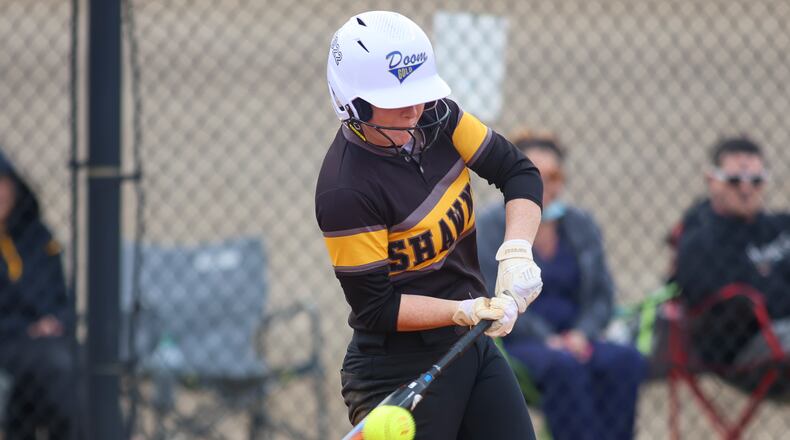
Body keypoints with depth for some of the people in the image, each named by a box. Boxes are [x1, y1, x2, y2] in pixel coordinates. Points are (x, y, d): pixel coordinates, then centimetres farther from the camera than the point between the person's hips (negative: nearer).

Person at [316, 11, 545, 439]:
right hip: (400, 369, -7)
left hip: (472, 343, 7)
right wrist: (468, 311, -28)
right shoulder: (343, 191, -24)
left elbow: (518, 172, 0)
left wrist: (516, 252, -17)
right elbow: (375, 308, -19)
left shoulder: (434, 117, -5)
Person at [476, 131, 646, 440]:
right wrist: (545, 339, -17)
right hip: (514, 344, -4)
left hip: (573, 341, 5)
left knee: (626, 361, -27)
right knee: (563, 366, -37)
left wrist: (581, 334, -6)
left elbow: (602, 295, 14)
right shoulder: (490, 226, 0)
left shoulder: (581, 226, 15)